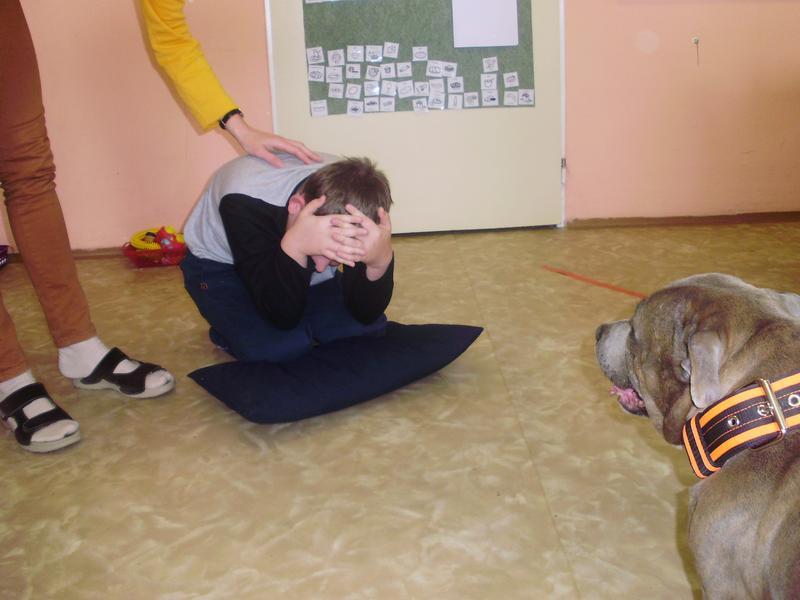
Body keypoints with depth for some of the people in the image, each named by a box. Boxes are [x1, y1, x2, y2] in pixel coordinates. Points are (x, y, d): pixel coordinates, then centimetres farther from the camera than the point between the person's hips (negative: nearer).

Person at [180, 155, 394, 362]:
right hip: (220, 265, -3)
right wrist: (294, 246, -57)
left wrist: (381, 260, -48)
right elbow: (282, 316, -39)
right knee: (280, 346, -30)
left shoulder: (359, 205, -30)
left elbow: (366, 315, -27)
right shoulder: (245, 203, -39)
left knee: (370, 325, -16)